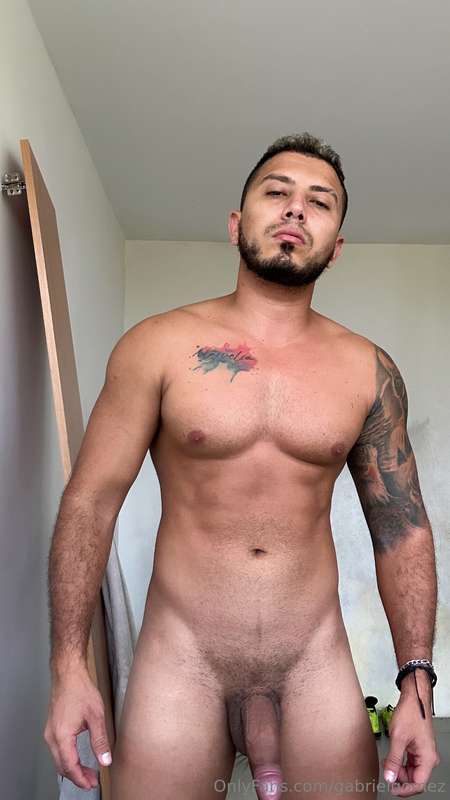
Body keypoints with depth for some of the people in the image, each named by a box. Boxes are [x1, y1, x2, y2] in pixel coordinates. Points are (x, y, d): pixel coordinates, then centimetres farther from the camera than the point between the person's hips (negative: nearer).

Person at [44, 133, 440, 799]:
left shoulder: (369, 370, -1)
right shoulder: (158, 346, -7)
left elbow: (402, 527, 3)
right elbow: (90, 502, -5)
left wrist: (416, 685, 1)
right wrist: (69, 668, -7)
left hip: (317, 666, 2)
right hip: (180, 661, -1)